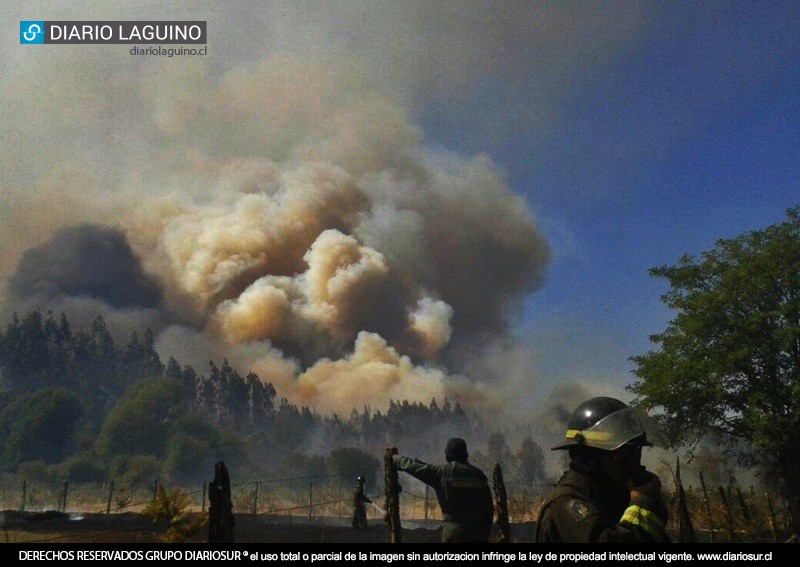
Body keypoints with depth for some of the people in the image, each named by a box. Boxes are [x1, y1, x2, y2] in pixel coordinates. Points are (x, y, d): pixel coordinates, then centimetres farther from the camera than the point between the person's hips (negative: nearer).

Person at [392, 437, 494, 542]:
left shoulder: (442, 472, -4)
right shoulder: (479, 474, 7)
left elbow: (412, 466, 5)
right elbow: (489, 506, 9)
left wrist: (393, 458, 23)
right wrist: (486, 534, 18)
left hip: (455, 531, -4)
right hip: (478, 533, 4)